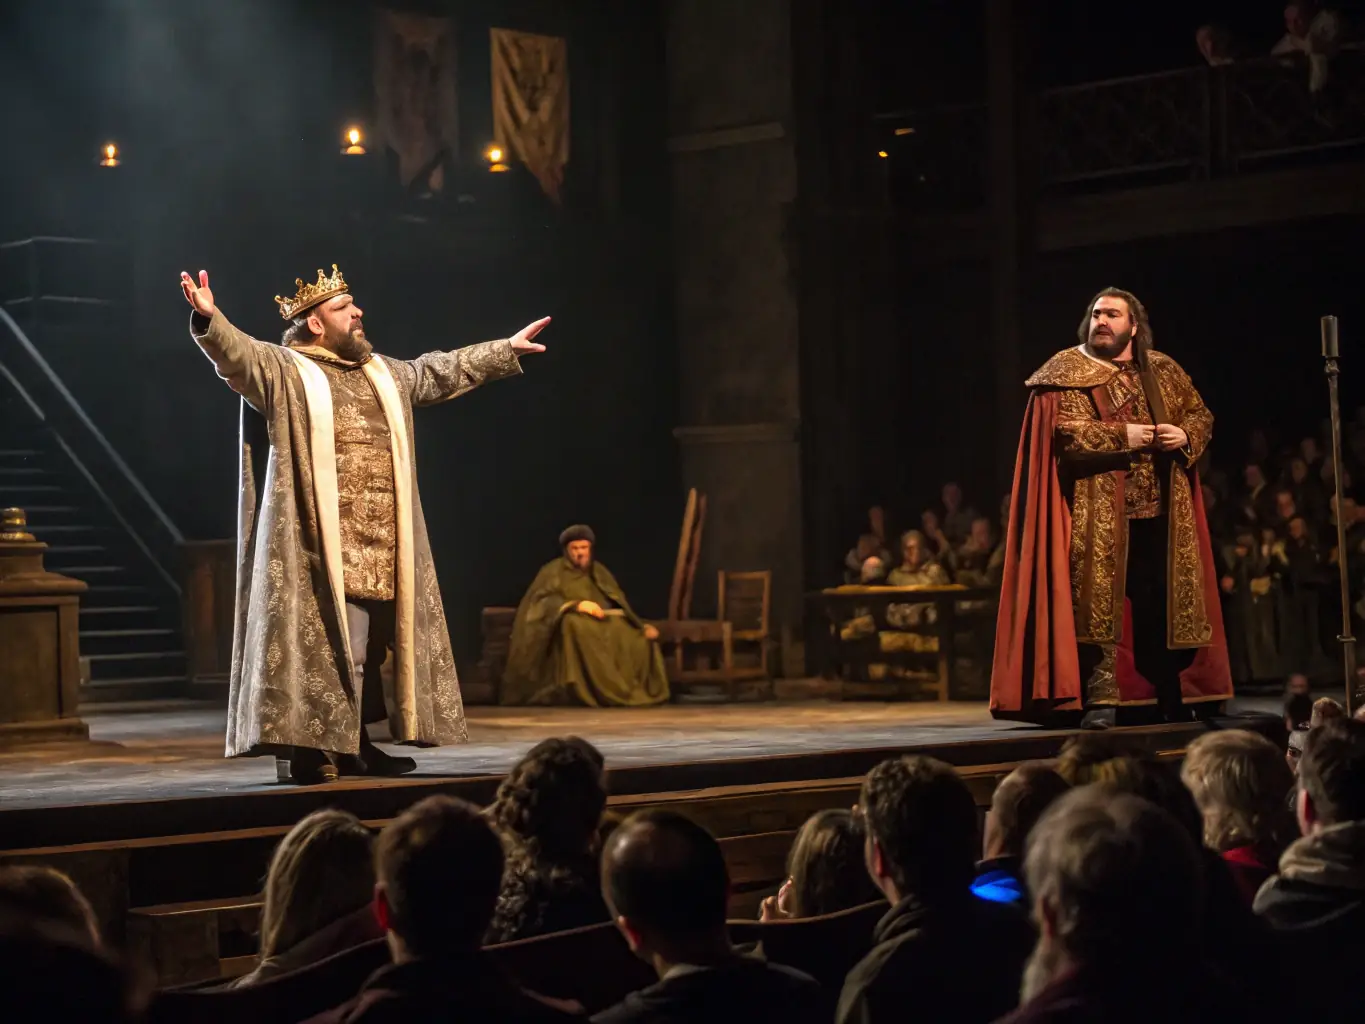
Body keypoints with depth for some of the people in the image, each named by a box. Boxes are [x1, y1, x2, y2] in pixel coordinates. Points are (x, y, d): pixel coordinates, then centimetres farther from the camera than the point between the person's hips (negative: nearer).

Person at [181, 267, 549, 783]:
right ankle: (307, 749, -7)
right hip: (327, 546, -8)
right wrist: (208, 320, -41)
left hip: (382, 547, 8)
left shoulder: (384, 374, 20)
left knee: (367, 648, 11)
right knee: (330, 645, -11)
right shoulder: (285, 370, -3)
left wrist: (506, 349, 37)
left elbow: (441, 371, 32)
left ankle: (352, 747, 19)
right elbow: (237, 354, -20)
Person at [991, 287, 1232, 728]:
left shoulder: (1164, 370, 14)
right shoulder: (1068, 373, 0)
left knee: (1164, 601, 8)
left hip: (1161, 512, 4)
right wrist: (1121, 436, -20)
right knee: (1098, 599, -10)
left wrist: (1185, 435, -7)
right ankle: (1100, 699, -8)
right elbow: (1061, 430, -13)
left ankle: (1172, 698, 18)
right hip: (1098, 513, -4)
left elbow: (1201, 414, 16)